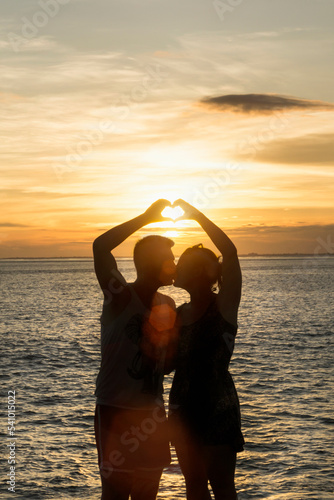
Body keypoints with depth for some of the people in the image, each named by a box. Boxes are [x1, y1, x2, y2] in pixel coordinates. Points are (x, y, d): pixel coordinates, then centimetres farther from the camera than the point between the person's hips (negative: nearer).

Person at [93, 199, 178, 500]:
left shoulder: (167, 305, 7)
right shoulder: (121, 297, -12)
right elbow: (101, 248, -28)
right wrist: (147, 218, -24)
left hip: (151, 415, 6)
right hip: (115, 411, -6)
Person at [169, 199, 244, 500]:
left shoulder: (224, 306, -8)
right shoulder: (178, 314, 10)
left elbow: (230, 252, -22)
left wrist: (195, 213, -17)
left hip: (217, 407, -6)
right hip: (183, 407, 6)